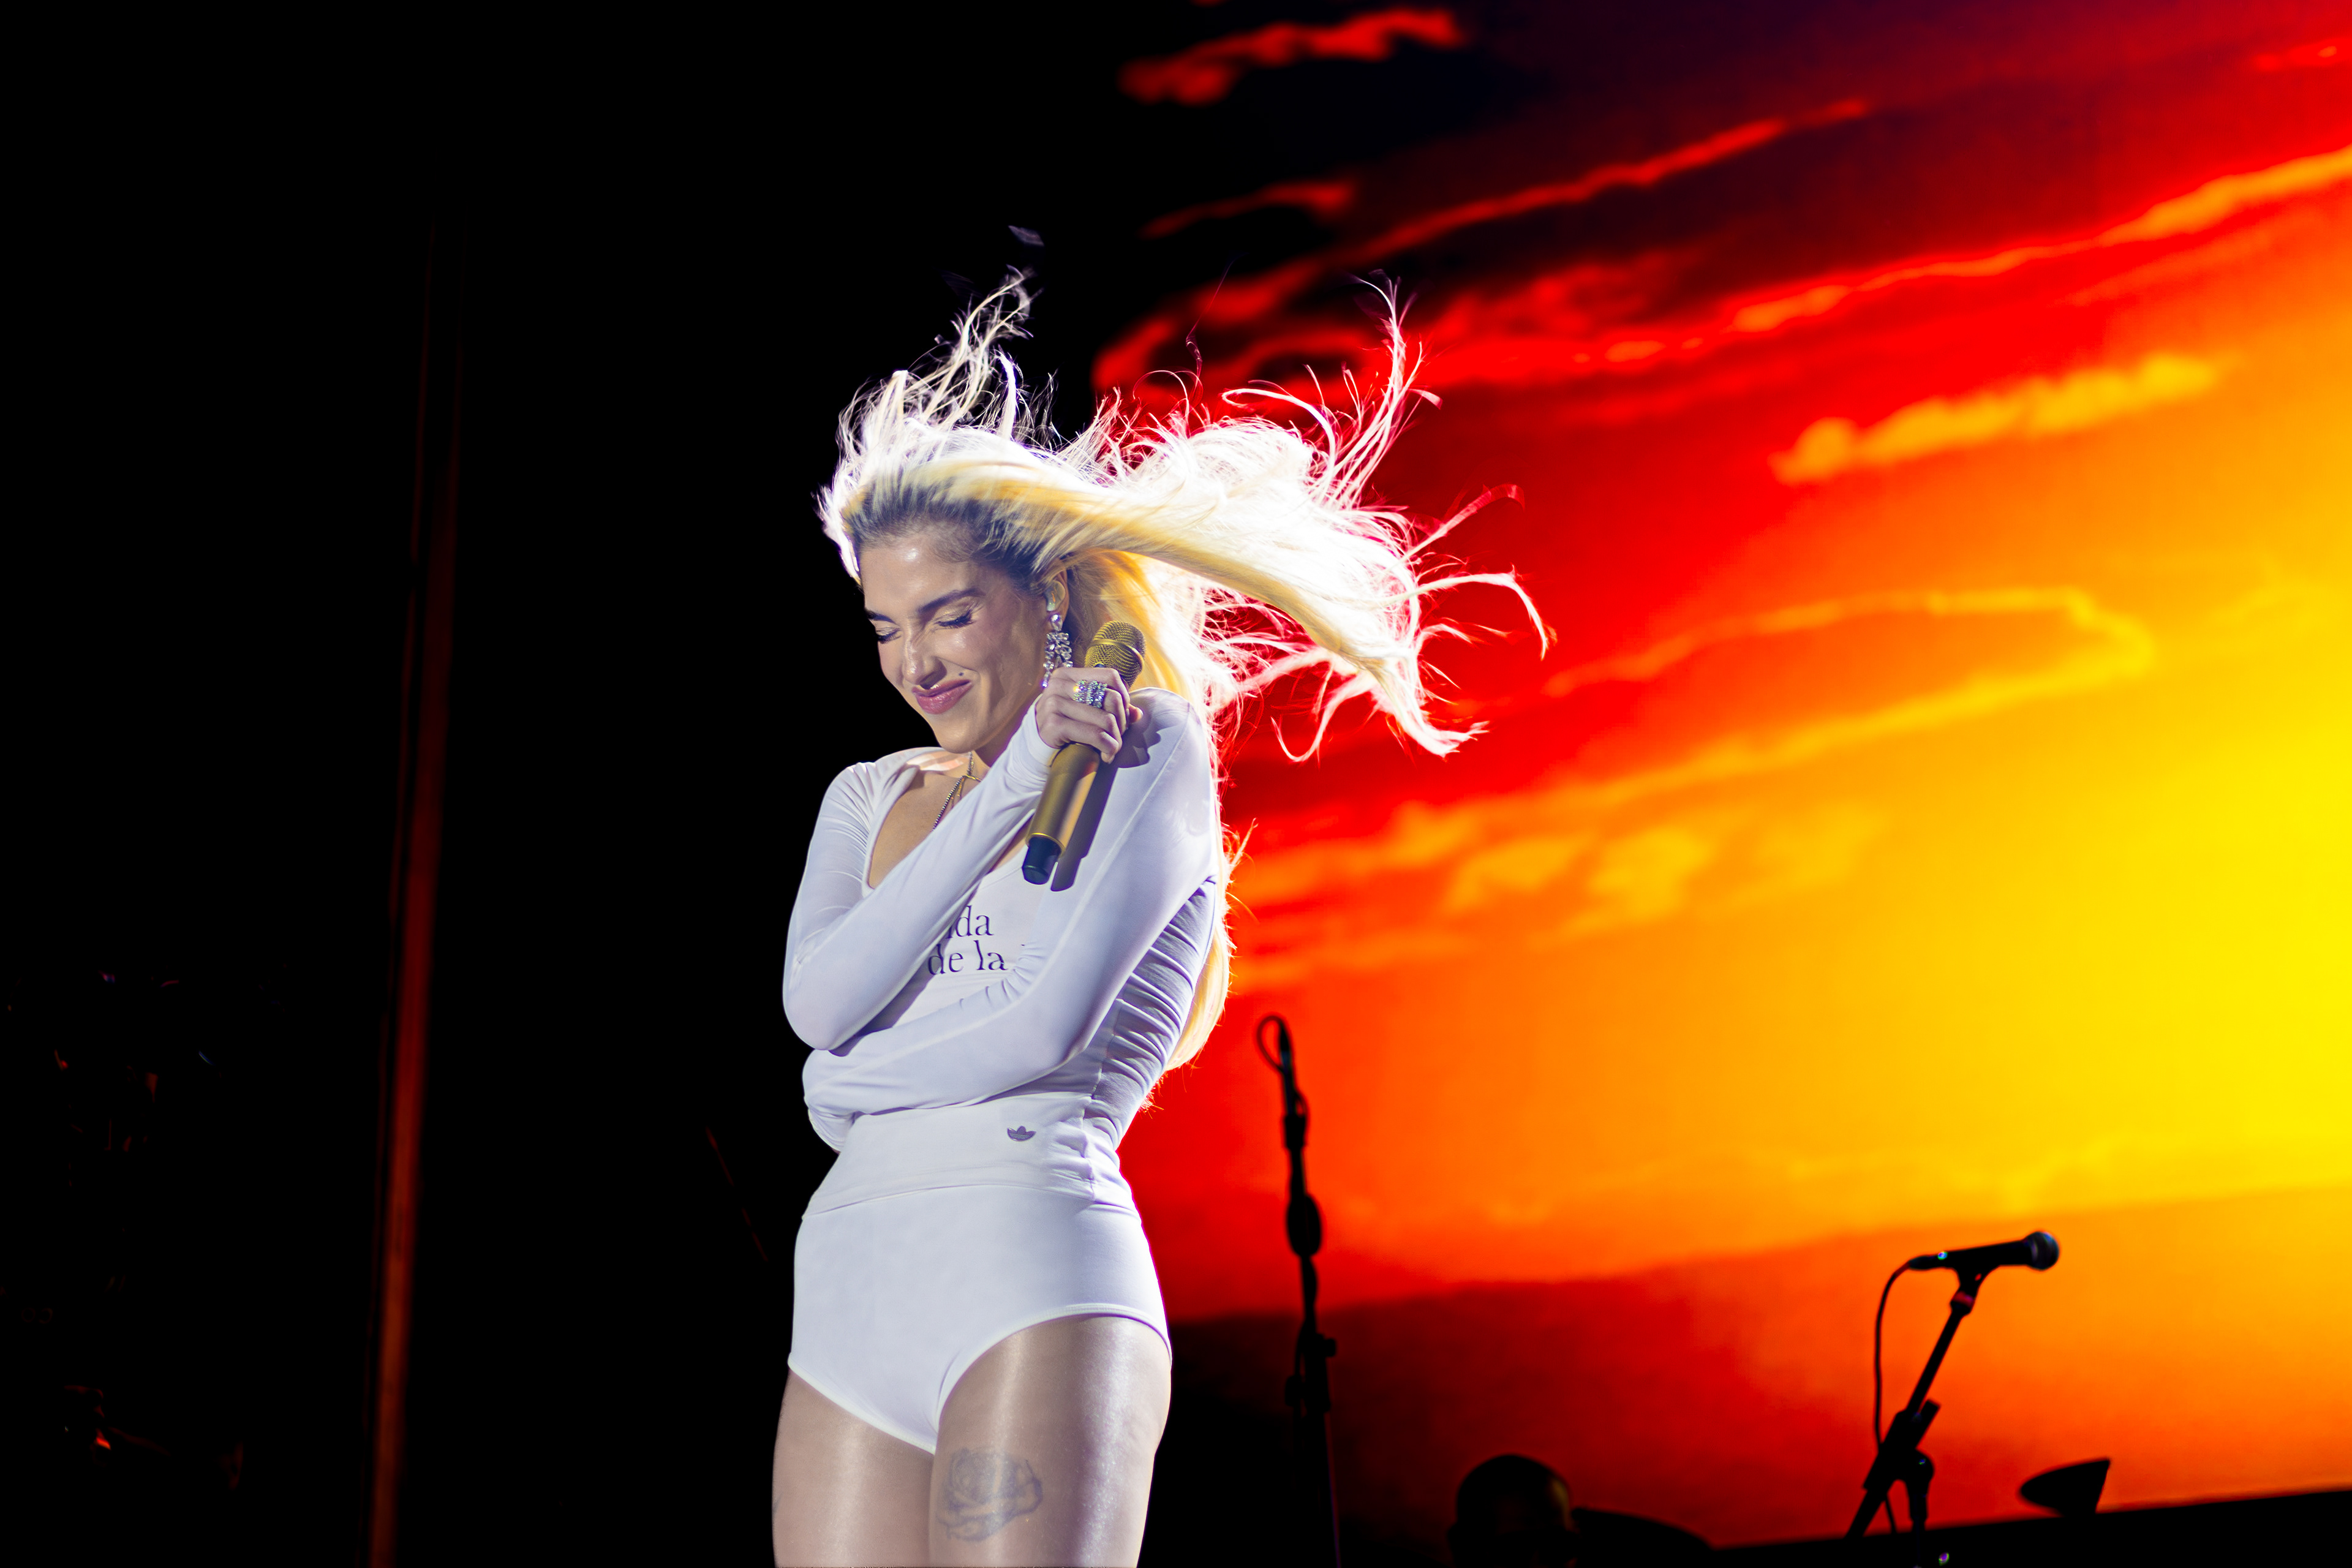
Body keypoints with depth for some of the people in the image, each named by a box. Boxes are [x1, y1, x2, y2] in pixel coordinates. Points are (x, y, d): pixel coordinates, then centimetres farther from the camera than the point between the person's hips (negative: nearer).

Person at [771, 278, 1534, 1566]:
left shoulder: (1151, 751, 3)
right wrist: (1007, 784, -3)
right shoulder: (869, 797, 21)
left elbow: (1049, 1028, -9)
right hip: (843, 1295, 6)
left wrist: (860, 1086, 7)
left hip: (1034, 1271, -6)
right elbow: (816, 1001, 0)